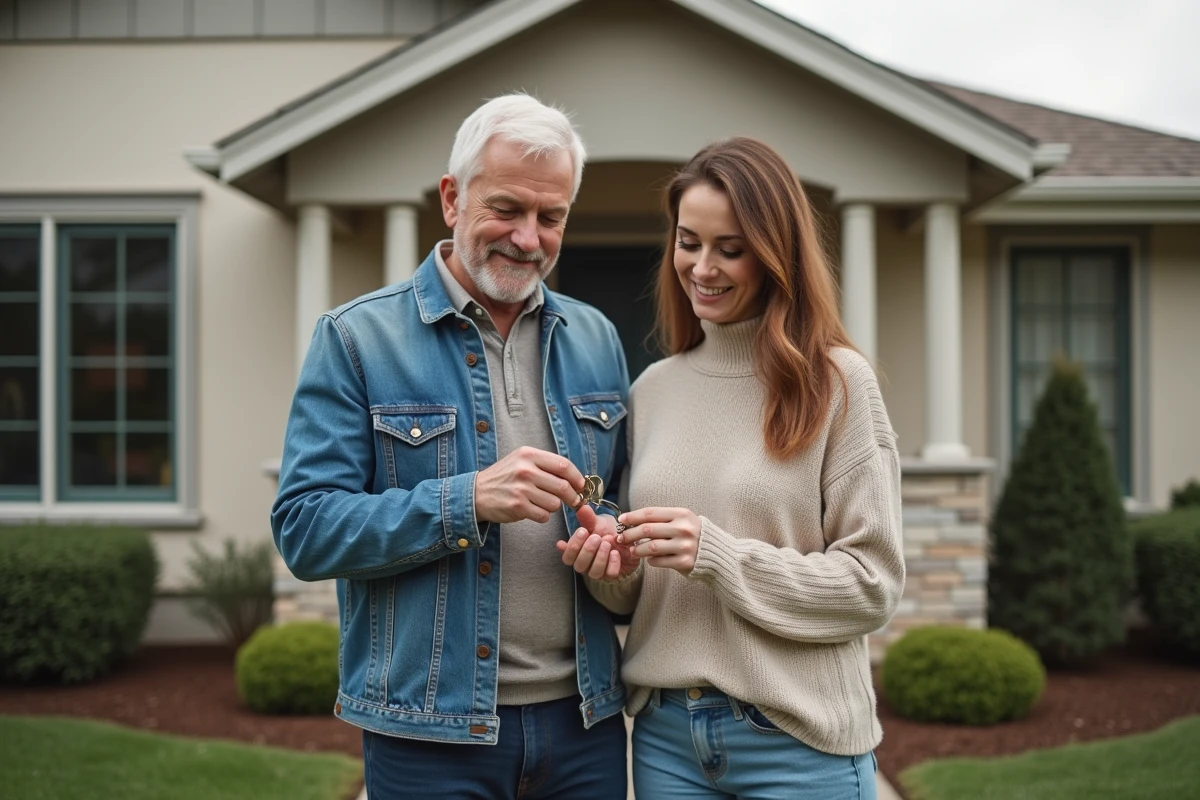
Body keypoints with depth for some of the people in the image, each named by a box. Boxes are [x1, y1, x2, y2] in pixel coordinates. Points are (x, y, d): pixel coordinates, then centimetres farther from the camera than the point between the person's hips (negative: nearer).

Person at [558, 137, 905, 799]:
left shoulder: (837, 381, -7)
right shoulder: (652, 389, 7)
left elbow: (871, 583, -9)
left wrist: (717, 555, -19)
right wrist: (612, 570, -8)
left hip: (797, 740, -4)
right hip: (665, 734, 4)